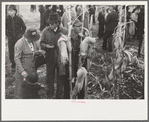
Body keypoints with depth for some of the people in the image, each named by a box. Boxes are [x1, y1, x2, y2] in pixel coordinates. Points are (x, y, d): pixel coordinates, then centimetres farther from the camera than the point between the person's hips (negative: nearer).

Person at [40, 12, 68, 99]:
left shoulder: (64, 31, -8)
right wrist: (46, 46, -17)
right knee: (50, 78, 12)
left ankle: (59, 96, 28)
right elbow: (41, 43, 3)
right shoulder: (46, 31, -4)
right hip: (50, 58, 1)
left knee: (61, 78, 11)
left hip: (61, 59, -1)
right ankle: (50, 96, 30)